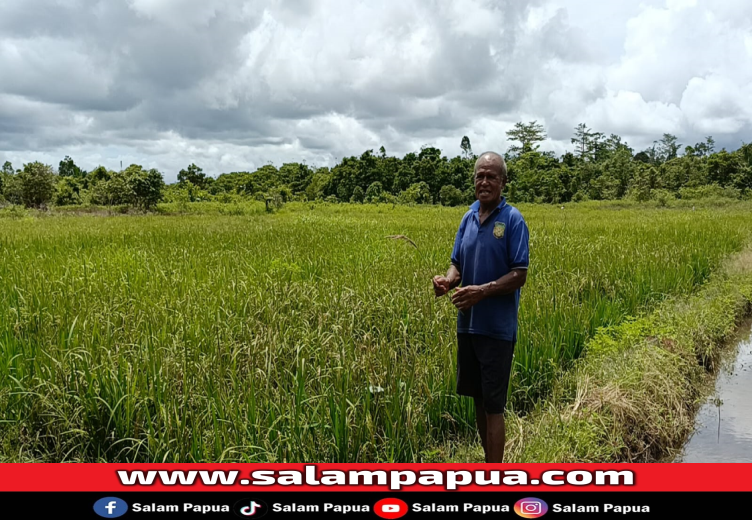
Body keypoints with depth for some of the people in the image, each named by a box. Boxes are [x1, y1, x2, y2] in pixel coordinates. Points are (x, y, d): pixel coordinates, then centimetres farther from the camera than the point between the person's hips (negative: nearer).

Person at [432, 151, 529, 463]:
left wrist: (482, 291, -27)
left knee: (493, 405, -1)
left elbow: (519, 275, -13)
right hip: (467, 323, 6)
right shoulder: (468, 218, 9)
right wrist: (447, 280, -11)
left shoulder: (513, 220, -9)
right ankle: (489, 464, 32)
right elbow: (457, 264, 11)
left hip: (497, 327, -6)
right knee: (477, 399, 15)